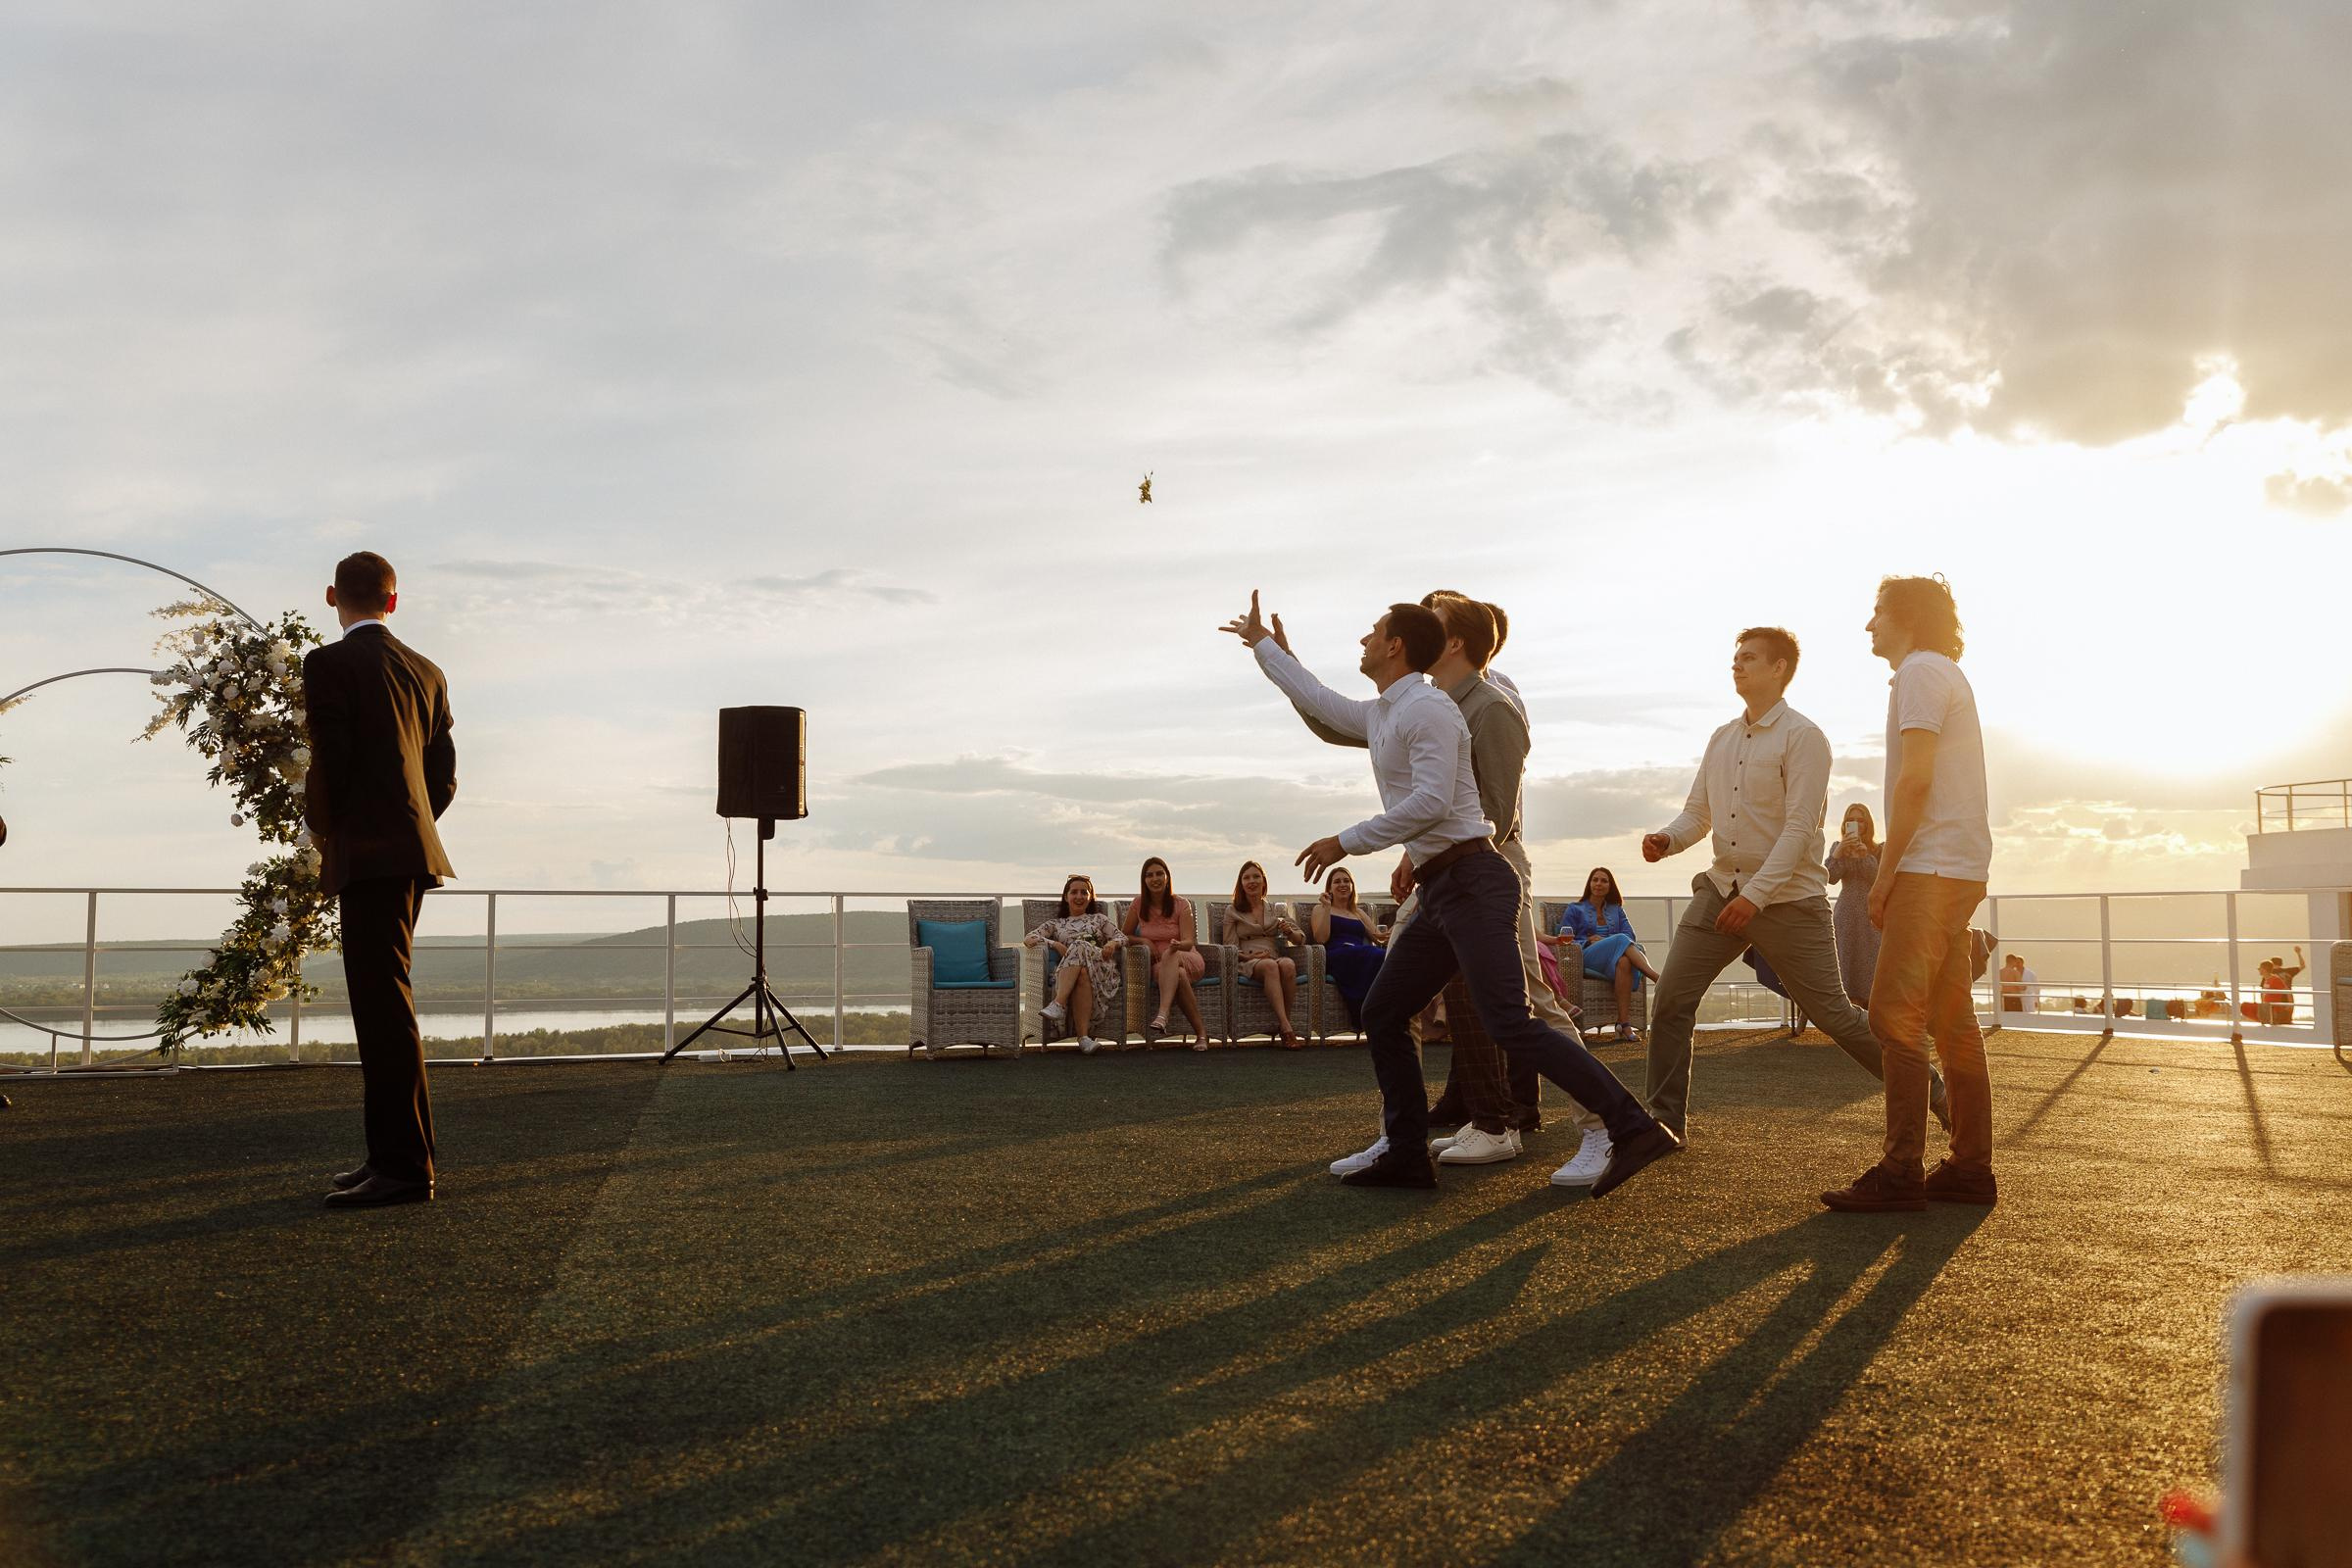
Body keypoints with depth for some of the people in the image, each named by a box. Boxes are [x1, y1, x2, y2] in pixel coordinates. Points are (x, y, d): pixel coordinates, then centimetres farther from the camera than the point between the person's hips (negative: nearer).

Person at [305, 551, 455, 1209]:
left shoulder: (329, 663, -7)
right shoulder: (426, 671, 15)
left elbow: (329, 761, -13)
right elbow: (444, 775, 15)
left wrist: (322, 831, 4)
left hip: (370, 855, -8)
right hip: (413, 850, 8)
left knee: (384, 1006, -8)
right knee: (382, 1004, 14)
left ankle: (406, 1166, -7)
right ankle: (391, 1153, 19)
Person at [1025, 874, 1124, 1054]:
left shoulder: (1099, 919, 31)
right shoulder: (1056, 924, 29)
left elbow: (1123, 938, 17)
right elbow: (1028, 939, 12)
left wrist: (1113, 943, -8)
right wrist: (1055, 944, -5)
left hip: (1101, 969, 0)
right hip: (1066, 975, 0)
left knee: (1079, 946, -34)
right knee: (1083, 974, -39)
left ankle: (1059, 1004, -46)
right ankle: (1084, 1037, -48)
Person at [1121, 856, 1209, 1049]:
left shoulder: (1181, 905, -1)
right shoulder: (1139, 904, 5)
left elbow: (1188, 943, -10)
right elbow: (1124, 936, 13)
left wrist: (1177, 945, -35)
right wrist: (1144, 941, -8)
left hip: (1188, 959, -1)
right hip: (1158, 965, 1)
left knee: (1170, 956, -39)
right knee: (1178, 974, -37)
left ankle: (1162, 1016, -59)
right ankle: (1201, 1031, -35)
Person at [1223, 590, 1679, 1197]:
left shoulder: (1427, 708, -10)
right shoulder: (1380, 715, 19)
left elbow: (1431, 801, -21)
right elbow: (1317, 701, 37)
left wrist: (1346, 842, -16)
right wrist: (1262, 643, 46)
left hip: (1472, 880, -10)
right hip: (1441, 891, 10)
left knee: (1510, 1022, -18)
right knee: (1382, 1015, 10)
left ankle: (1633, 1128, -16)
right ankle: (1406, 1153, 15)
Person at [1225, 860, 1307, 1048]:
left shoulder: (1278, 909, 23)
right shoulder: (1232, 911, 16)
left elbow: (1301, 938, 16)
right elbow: (1229, 947, 9)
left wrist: (1289, 932, -8)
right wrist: (1249, 956, -11)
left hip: (1276, 958, 2)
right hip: (1247, 963, -2)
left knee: (1288, 964, -37)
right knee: (1270, 966, -39)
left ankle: (1282, 1025, -30)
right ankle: (1286, 1028, -48)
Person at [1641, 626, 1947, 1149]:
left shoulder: (1803, 737, -10)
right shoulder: (1721, 739, 12)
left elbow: (1799, 829, -18)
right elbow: (1698, 812, 12)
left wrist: (1756, 896, -26)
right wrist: (1667, 839, -11)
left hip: (1788, 899, -6)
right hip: (1721, 889, 6)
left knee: (1834, 1015, 0)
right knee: (1671, 1001, -4)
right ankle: (1663, 1120, 5)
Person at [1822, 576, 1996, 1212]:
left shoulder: (1922, 671, -8)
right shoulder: (1946, 675, 23)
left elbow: (1915, 780, -17)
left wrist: (1885, 873, -14)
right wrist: (1895, 873, 17)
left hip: (1931, 869, -10)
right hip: (1958, 871, 10)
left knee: (1895, 1013, -11)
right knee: (1951, 1020, 10)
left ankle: (1900, 1172, -11)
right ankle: (1970, 1167, 13)